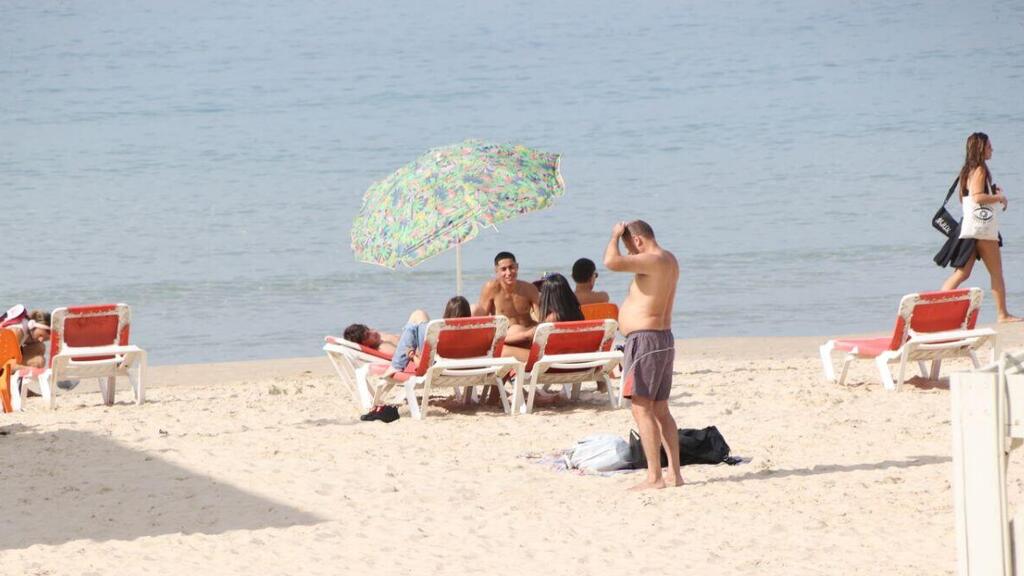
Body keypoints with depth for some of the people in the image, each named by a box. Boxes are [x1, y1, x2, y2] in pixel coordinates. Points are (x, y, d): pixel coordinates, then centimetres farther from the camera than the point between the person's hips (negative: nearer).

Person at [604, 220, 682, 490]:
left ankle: (654, 476, -15)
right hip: (664, 338, 10)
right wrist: (621, 235, 20)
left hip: (645, 339, -10)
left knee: (642, 409, -10)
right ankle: (674, 473, 13)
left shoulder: (652, 261, -18)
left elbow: (611, 262, -28)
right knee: (660, 410, 13)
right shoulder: (669, 260, 13)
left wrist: (615, 235, -11)